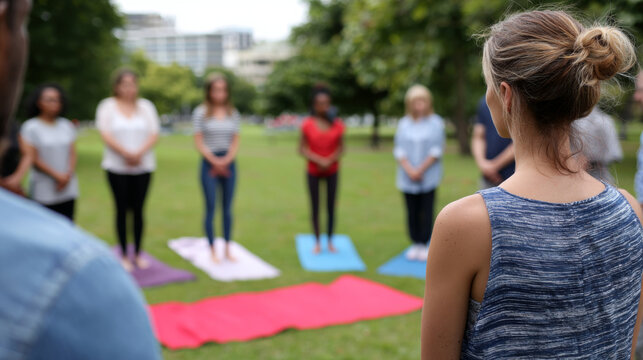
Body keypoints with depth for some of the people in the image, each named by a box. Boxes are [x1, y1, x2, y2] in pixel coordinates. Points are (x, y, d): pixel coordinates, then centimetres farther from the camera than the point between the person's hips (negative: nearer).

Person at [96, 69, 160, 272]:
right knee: (122, 210, 2)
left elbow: (154, 134, -1)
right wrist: (126, 153, -19)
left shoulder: (146, 106, 8)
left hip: (143, 166, 2)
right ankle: (124, 255, 11)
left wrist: (139, 153, -17)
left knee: (138, 210, 4)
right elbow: (106, 135, -8)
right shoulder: (107, 106, 2)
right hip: (117, 166, -2)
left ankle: (138, 254, 14)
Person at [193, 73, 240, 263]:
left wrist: (226, 160, -8)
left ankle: (227, 249, 16)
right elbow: (199, 142, -4)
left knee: (227, 207, 8)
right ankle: (212, 251, 8)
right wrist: (214, 161, -9)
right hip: (209, 163, -3)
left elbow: (235, 141, 6)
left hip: (229, 163, 3)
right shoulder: (201, 112, -3)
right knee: (211, 207, -1)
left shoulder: (233, 113, 6)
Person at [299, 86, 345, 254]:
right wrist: (319, 160, -19)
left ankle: (330, 241, 17)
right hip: (313, 172, -1)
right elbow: (302, 149, -7)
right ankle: (317, 242, 17)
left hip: (332, 171, 1)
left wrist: (330, 161, -17)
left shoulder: (337, 124, -2)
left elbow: (341, 148, 0)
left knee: (331, 207, 3)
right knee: (315, 207, 4)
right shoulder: (307, 124, -7)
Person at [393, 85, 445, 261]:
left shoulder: (435, 122, 0)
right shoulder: (404, 124, 7)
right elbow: (399, 150, 4)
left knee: (427, 211, -2)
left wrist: (421, 169, -9)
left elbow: (437, 150, -4)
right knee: (412, 211, 6)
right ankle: (415, 244, 15)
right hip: (408, 178, 2)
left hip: (429, 177, -2)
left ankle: (424, 244, 6)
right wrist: (410, 170, -9)